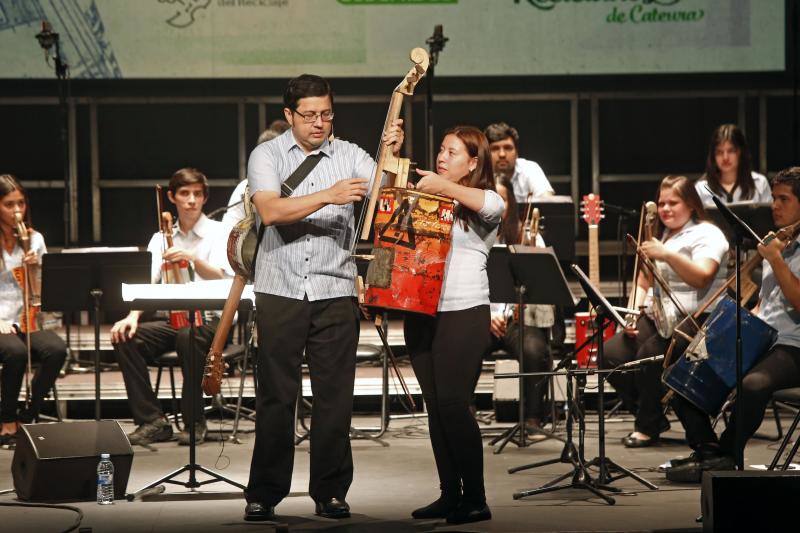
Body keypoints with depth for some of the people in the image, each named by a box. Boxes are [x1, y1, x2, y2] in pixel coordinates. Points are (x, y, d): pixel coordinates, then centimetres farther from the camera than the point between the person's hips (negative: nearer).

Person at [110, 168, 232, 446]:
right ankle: (152, 421, -16)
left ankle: (194, 423, -22)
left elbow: (222, 279, -16)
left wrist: (193, 259, -34)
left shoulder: (218, 233, 1)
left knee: (188, 337, -38)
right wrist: (133, 316, -17)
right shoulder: (161, 239, 14)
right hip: (173, 319, 4)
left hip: (210, 320, -4)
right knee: (125, 338, -21)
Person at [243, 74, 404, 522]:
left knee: (335, 397, 2)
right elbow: (271, 211, -14)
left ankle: (330, 492, 11)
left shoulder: (350, 156, 7)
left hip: (335, 292, 1)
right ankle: (264, 494, 9)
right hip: (280, 291, -1)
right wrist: (329, 195, -24)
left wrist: (394, 155, -20)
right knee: (276, 396, 2)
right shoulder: (267, 155, 2)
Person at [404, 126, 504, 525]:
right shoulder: (426, 198, 16)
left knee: (453, 403, -11)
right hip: (421, 313, 6)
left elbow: (493, 206, -24)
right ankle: (449, 495, 13)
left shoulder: (479, 204, -1)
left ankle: (475, 499, -5)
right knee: (435, 406, 7)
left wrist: (445, 186, -26)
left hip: (464, 314, -6)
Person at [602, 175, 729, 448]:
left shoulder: (707, 235, -2)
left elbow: (702, 277, -20)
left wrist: (667, 255, -31)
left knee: (649, 354, -33)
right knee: (611, 354, -16)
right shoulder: (659, 236, 24)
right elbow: (643, 282, 25)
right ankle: (654, 419, -1)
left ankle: (648, 426, -13)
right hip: (655, 317, 8)